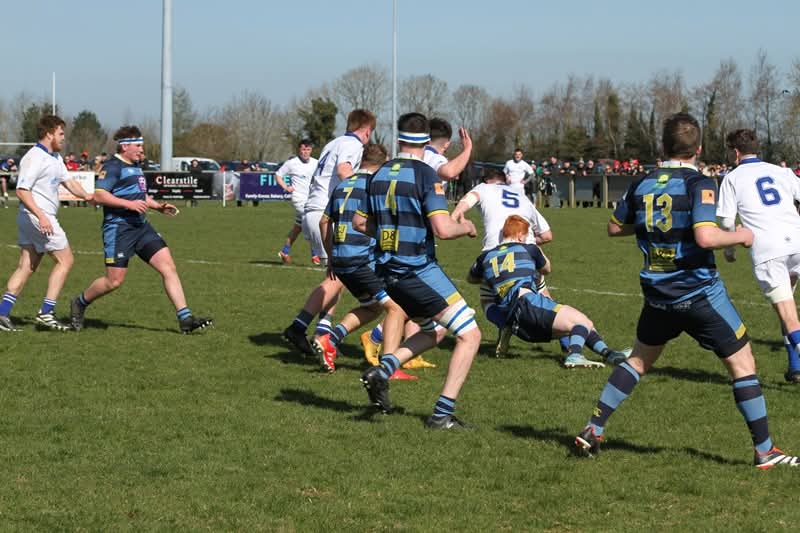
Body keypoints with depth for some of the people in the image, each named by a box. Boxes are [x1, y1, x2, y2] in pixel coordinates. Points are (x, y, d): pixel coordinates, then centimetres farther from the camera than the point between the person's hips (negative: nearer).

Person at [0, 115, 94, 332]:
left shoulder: (55, 158, 17)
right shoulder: (34, 158, -14)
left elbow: (68, 181, 19)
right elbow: (21, 190, -20)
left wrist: (86, 196, -1)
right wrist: (40, 216, -27)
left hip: (44, 217, 10)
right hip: (37, 217, -10)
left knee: (26, 267, 8)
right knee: (65, 260, -5)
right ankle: (46, 312, -6)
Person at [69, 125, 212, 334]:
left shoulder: (135, 166, 19)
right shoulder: (113, 167, -9)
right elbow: (99, 194, -19)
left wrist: (159, 206, 18)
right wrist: (129, 204, -24)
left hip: (140, 226, 9)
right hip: (118, 228, -9)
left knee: (168, 267, -4)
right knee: (114, 280, -6)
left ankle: (185, 318, -7)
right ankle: (79, 304, 21)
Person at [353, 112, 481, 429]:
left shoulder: (379, 175, 8)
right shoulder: (425, 175, -13)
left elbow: (360, 223, 16)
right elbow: (443, 229, -20)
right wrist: (466, 227, 0)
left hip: (386, 271, 8)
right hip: (418, 270, -8)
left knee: (432, 330, 25)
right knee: (469, 335, 0)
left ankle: (383, 369, 4)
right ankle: (442, 414, -7)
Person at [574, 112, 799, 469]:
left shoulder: (641, 185, 2)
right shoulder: (699, 184, -15)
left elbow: (615, 228, 14)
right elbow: (705, 237, -27)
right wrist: (740, 236, -10)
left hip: (658, 294, 5)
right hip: (700, 293, -5)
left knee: (639, 360, 24)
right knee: (742, 364, 5)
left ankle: (593, 431, 20)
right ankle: (764, 451, 6)